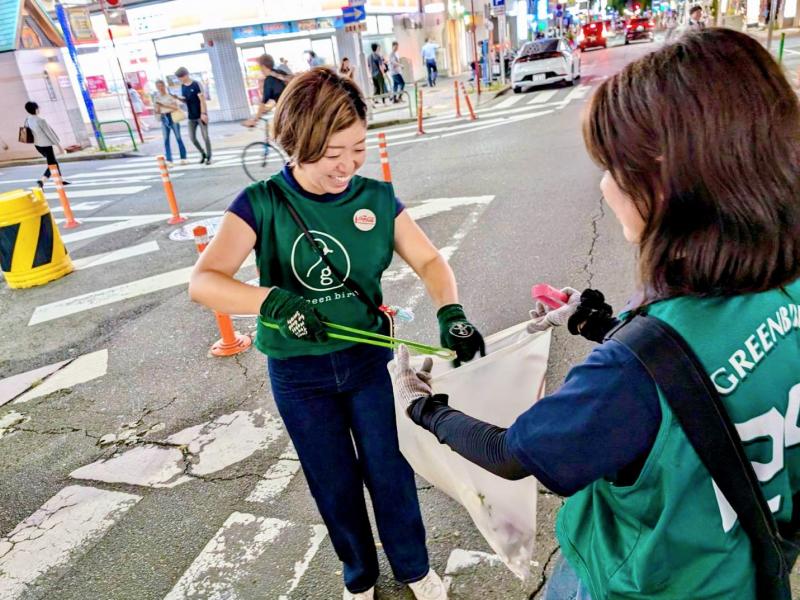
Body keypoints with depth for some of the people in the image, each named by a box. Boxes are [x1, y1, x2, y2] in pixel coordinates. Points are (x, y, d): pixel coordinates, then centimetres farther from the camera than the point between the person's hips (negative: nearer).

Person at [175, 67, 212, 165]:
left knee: (205, 136, -2)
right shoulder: (183, 87, 9)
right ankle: (203, 153, 23)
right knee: (192, 137, 3)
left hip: (201, 115, -6)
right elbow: (185, 101, 17)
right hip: (191, 117, 6)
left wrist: (203, 113, -18)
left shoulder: (196, 85, -10)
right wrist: (180, 98, -5)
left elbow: (202, 99, -13)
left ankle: (208, 157, 10)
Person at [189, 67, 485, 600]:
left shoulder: (377, 198, -8)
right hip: (299, 375, -1)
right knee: (335, 485, 16)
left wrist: (450, 311, -27)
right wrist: (273, 300, -41)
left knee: (389, 471, 14)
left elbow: (430, 260, -7)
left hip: (368, 360, 1)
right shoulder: (262, 205, -15)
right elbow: (203, 282, -23)